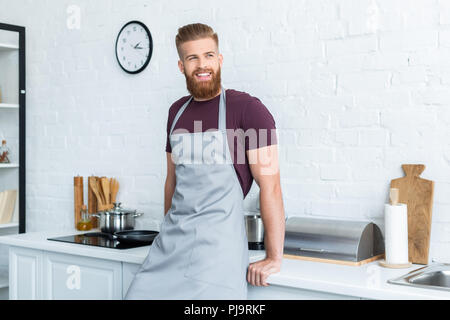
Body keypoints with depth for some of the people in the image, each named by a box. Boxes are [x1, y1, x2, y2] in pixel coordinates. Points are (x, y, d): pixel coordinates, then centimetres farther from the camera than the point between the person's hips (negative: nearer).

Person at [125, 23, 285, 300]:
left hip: (217, 245, -5)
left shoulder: (247, 109, -7)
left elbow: (270, 185, -10)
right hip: (172, 241, 5)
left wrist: (274, 258, -11)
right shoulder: (177, 111, 13)